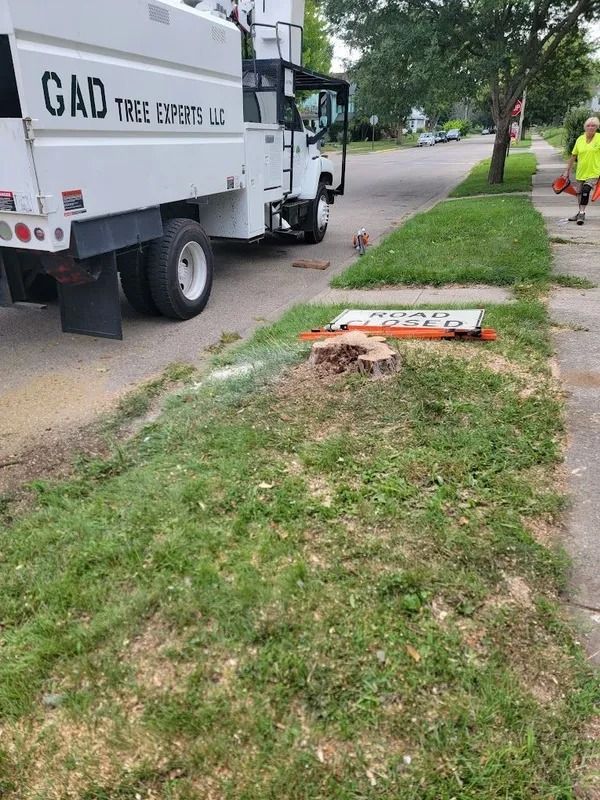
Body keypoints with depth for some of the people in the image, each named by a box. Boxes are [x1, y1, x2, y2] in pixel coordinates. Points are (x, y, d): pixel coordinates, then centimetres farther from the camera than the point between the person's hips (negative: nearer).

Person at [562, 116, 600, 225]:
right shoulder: (580, 139, 3)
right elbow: (573, 156, 10)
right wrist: (567, 170, 11)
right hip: (580, 172, 5)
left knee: (586, 190, -19)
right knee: (579, 193, 14)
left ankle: (582, 213, -6)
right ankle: (581, 212, 32)